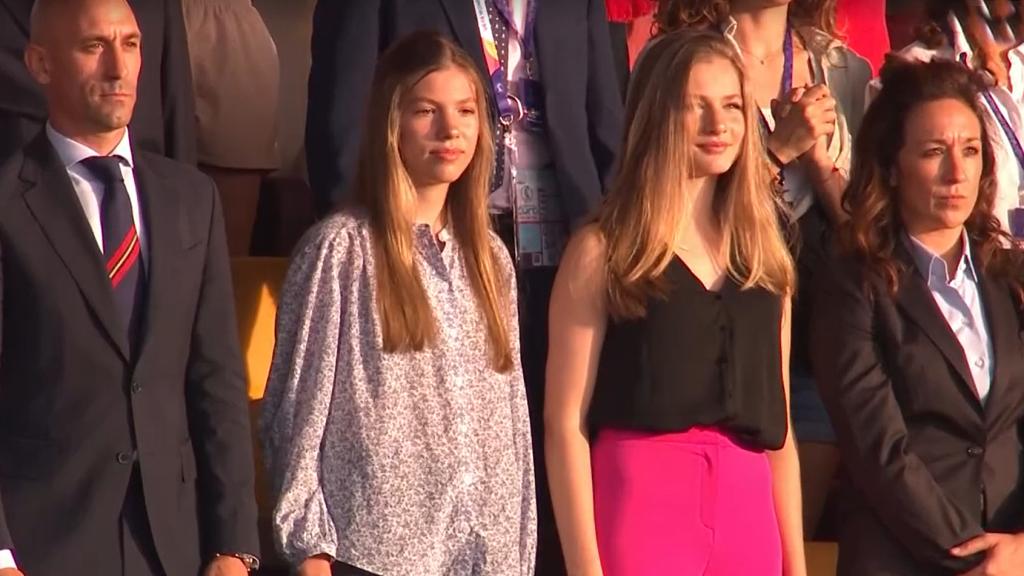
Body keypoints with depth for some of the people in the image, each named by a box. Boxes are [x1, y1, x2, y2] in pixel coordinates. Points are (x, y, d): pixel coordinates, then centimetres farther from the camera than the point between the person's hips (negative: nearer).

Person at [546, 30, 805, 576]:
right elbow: (565, 424, -5)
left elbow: (777, 426, 17)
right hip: (638, 507, -4)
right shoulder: (602, 253, 0)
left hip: (746, 515, 4)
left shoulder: (765, 257, 15)